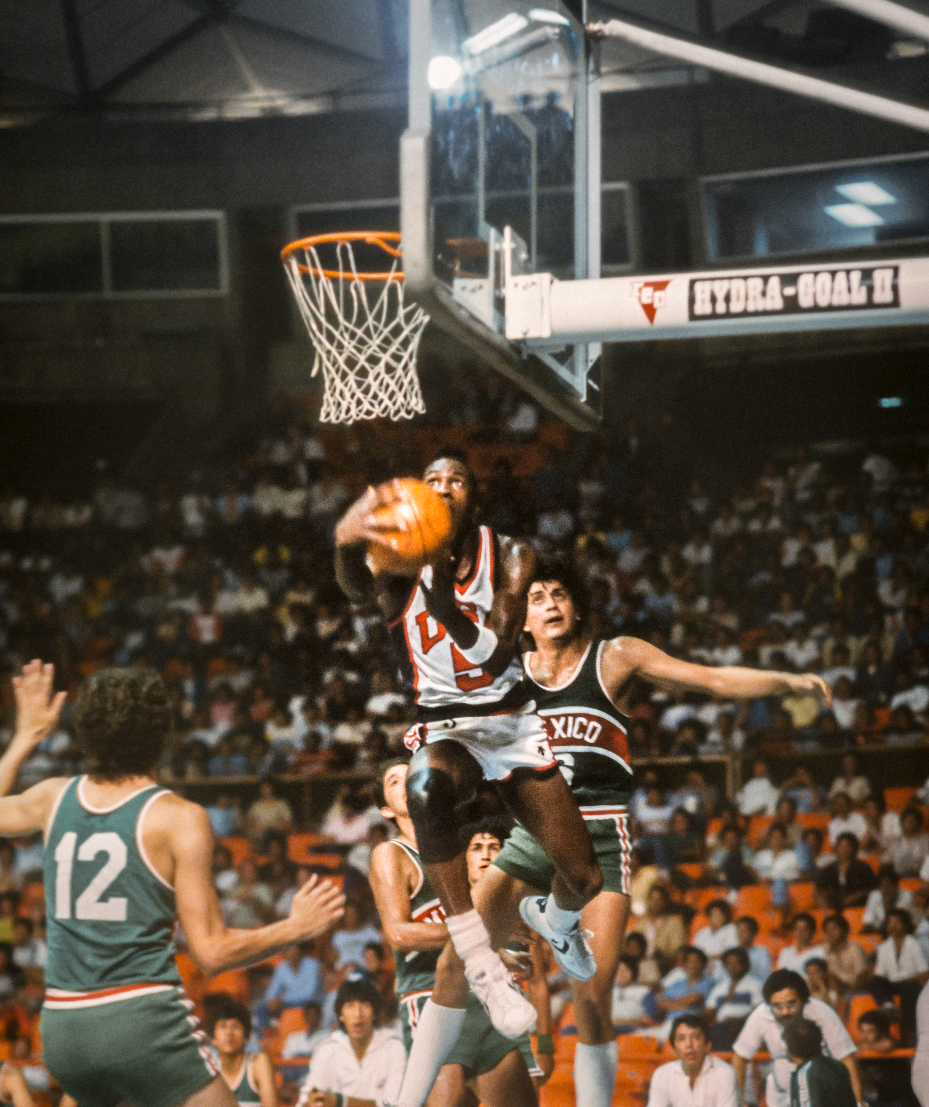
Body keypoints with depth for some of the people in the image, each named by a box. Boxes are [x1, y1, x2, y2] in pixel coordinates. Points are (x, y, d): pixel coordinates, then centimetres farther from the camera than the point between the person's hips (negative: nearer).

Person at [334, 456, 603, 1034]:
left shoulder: (509, 557, -7)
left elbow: (498, 655, -22)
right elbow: (356, 584, -40)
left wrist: (447, 607, -43)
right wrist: (348, 544, -66)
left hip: (512, 721, 3)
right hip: (444, 728, -3)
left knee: (585, 880, 0)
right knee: (426, 789, -42)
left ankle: (556, 920, 43)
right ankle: (483, 966, -36)